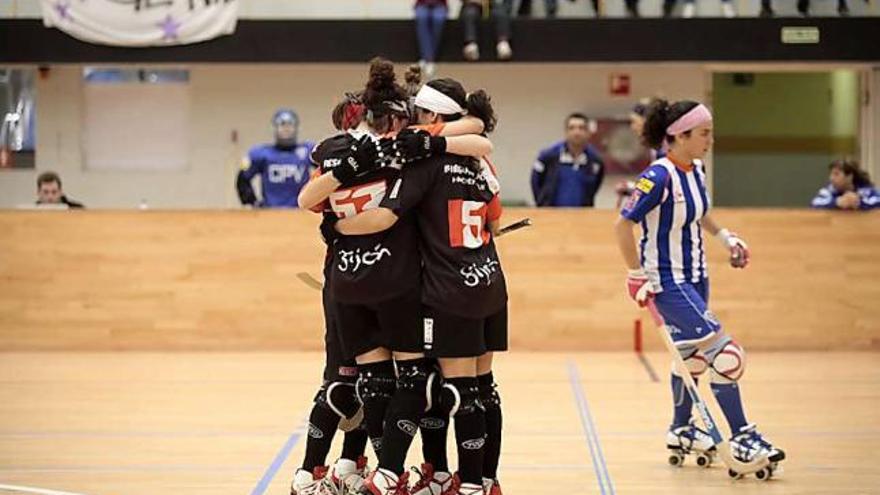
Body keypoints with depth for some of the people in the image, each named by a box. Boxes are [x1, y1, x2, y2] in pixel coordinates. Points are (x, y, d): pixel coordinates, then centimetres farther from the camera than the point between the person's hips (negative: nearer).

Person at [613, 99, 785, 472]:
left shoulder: (696, 172, 4)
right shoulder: (659, 176, -22)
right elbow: (623, 225, -21)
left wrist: (725, 237, 13)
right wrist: (638, 275, -18)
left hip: (695, 278, 9)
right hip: (667, 283, -9)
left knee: (693, 354, 19)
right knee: (726, 352, -13)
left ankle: (681, 429, 36)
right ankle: (741, 437, -6)